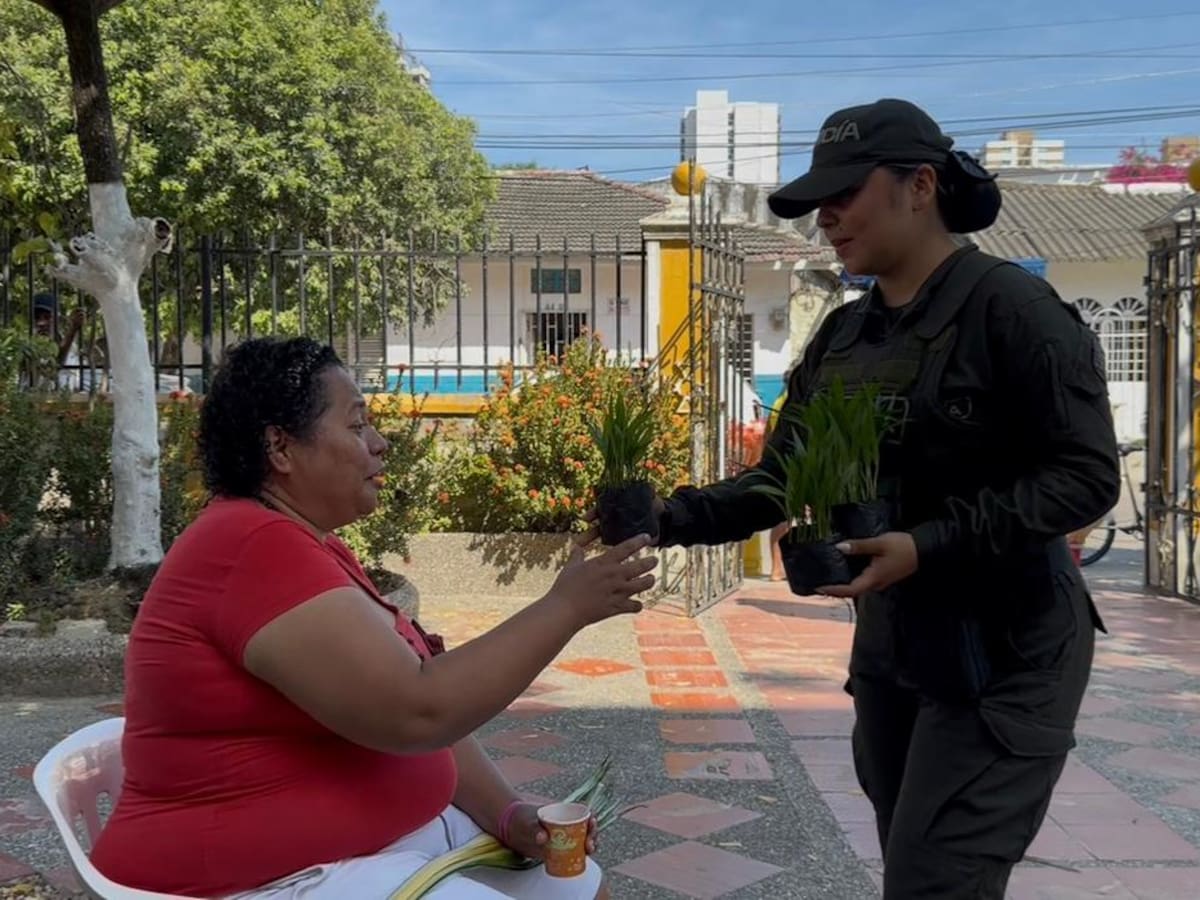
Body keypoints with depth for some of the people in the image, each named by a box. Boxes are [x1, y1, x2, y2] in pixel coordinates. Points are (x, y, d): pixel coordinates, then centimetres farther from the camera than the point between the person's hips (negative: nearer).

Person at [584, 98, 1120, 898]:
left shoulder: (1011, 307, -13)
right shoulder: (842, 337, 7)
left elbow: (1087, 476, -17)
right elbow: (776, 481, 8)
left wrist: (929, 544, -26)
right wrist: (671, 520, -9)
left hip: (1003, 651, -7)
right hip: (888, 645, 7)